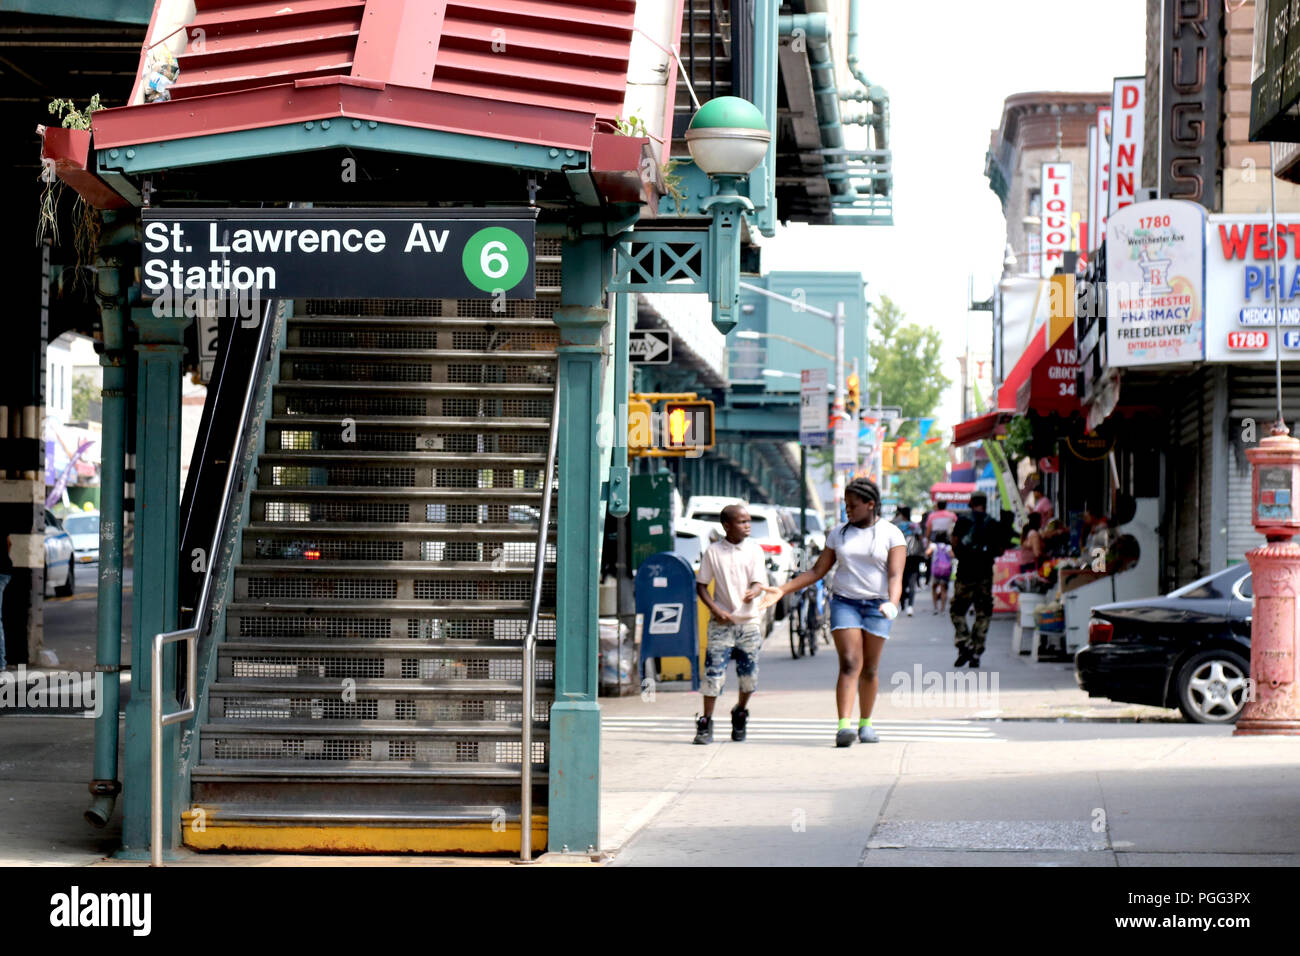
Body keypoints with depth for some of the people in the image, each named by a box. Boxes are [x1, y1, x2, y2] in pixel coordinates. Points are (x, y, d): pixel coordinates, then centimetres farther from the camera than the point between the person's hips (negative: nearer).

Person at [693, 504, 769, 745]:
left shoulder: (754, 550, 2)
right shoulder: (713, 551, -1)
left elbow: (759, 582, -6)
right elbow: (701, 585, 3)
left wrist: (753, 592, -30)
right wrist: (716, 610, -10)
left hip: (749, 620, 1)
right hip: (721, 620, -1)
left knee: (748, 674, 4)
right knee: (714, 672, -8)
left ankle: (740, 714, 29)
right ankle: (706, 724, -2)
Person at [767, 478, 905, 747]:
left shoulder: (891, 535, -1)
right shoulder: (839, 533, 10)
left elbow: (895, 575, -10)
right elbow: (817, 571, 13)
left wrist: (892, 603, -29)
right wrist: (782, 590, 6)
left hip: (877, 606, -1)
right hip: (844, 602, 1)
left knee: (869, 669, 3)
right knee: (850, 664, -14)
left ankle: (865, 723, 21)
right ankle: (844, 726, -26)